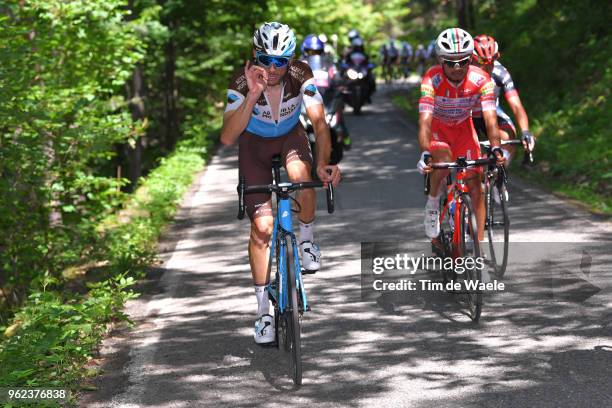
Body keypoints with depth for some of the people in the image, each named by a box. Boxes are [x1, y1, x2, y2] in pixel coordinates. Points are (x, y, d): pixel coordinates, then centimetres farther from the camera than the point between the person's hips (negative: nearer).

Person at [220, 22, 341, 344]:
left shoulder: (301, 76, -26)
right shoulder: (242, 82, -30)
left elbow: (320, 124, -31)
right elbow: (227, 138, -39)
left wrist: (323, 163, -48)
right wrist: (253, 95, -49)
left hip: (290, 137, 1)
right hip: (254, 142, -1)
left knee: (301, 176, -34)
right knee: (262, 226, -11)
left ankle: (306, 240, -3)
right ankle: (264, 311, -2)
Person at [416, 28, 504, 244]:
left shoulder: (481, 79, -27)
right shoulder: (432, 79, -32)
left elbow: (490, 118, -33)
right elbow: (425, 120, -40)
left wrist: (496, 148, -49)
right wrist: (425, 154, -54)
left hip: (463, 127, 2)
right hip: (437, 127, -2)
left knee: (474, 184, -8)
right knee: (444, 160, -33)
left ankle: (480, 241, 3)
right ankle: (433, 202, -4)